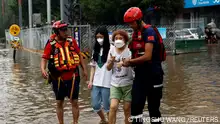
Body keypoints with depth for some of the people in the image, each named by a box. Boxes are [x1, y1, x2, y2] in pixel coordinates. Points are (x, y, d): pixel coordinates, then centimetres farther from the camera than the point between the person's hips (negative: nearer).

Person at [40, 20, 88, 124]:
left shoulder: (71, 41, 0)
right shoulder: (51, 44, -7)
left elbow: (79, 55, 9)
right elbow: (44, 58, -10)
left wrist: (84, 69, 7)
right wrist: (43, 69, -28)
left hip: (72, 77, 1)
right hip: (58, 78, -1)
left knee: (74, 102, 4)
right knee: (59, 102, 13)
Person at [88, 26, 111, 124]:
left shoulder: (111, 49, -6)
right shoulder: (96, 50, 12)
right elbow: (93, 66, 13)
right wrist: (90, 81, 8)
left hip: (106, 82, -5)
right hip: (96, 82, 6)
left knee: (107, 106, 2)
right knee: (95, 105, 10)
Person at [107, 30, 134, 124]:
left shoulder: (129, 50, -7)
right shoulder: (112, 50, 3)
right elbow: (108, 68, 7)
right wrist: (111, 61, -13)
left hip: (128, 83, -2)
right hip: (115, 83, 2)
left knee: (127, 108, 3)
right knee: (113, 107, -10)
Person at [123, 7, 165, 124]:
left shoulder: (149, 31, -14)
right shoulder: (136, 33, 11)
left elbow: (147, 56, -22)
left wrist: (130, 61, -11)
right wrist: (130, 62, -2)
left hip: (153, 75, -7)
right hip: (140, 75, 7)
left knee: (153, 107, 2)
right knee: (135, 106, 4)